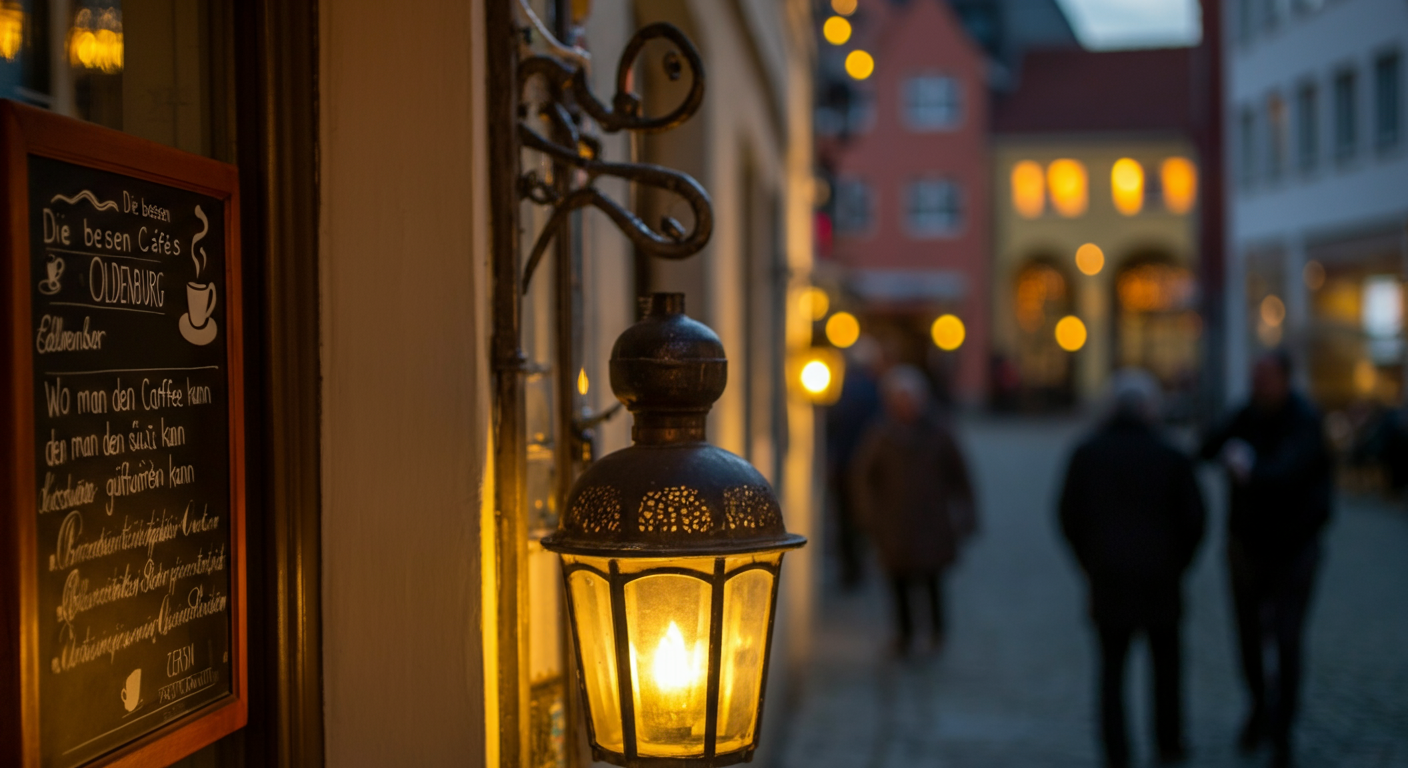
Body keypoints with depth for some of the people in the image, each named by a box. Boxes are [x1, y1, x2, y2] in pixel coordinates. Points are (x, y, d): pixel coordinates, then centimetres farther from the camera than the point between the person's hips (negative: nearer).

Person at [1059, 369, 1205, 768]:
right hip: (1160, 581, -1)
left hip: (1107, 580, 1)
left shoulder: (1086, 453, -3)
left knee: (1112, 665, 8)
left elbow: (1069, 516, 0)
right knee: (1166, 660, 17)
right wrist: (1176, 564, 10)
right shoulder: (1171, 457, -7)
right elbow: (1194, 519, -4)